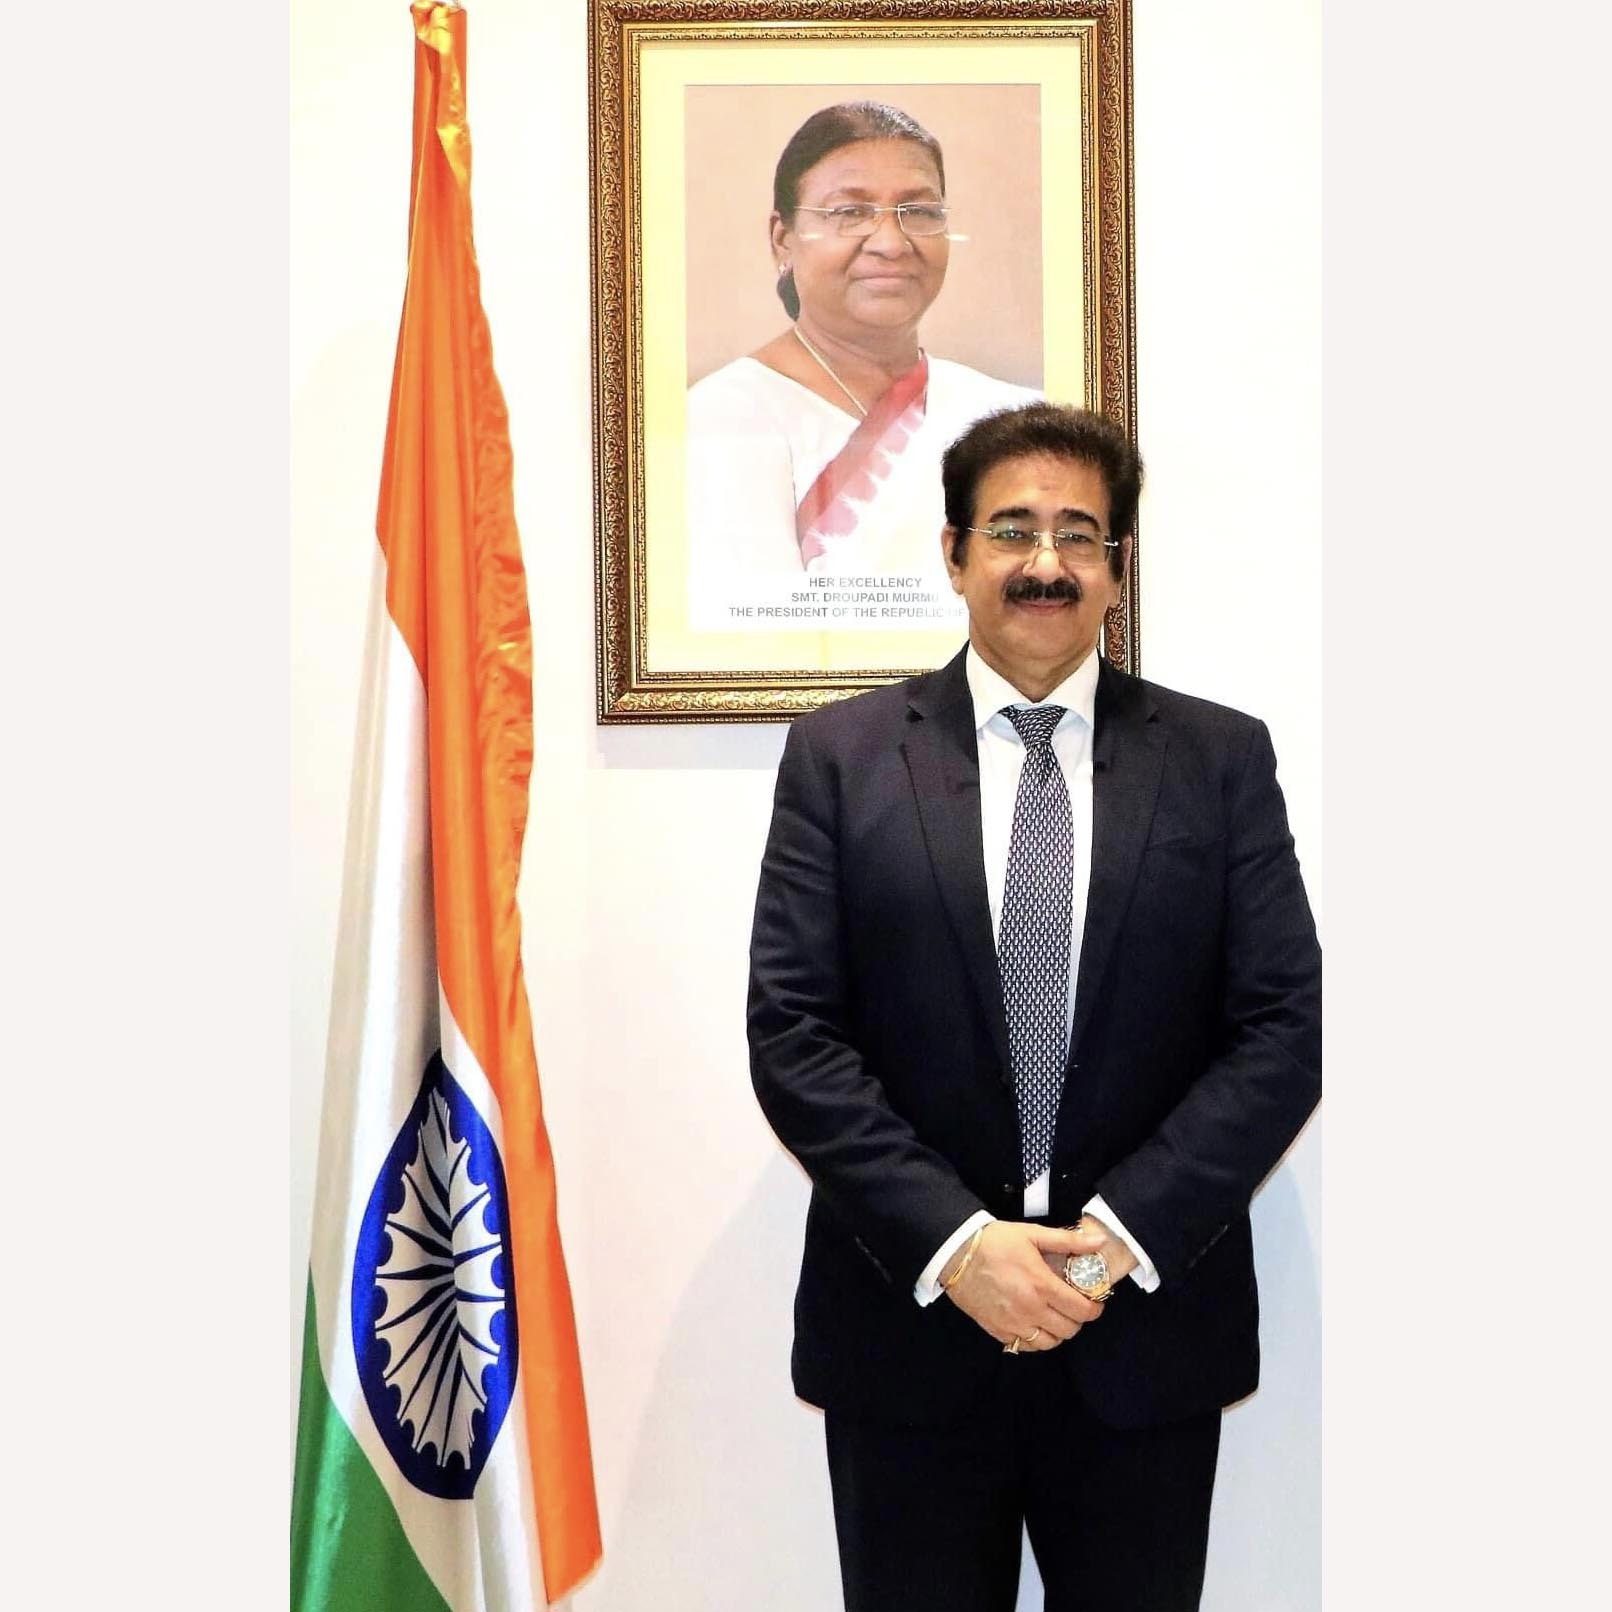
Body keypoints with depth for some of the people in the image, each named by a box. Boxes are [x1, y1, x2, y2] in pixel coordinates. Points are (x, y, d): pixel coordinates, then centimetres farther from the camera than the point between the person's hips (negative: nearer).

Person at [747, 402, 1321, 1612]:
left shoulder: (1221, 758, 2)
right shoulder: (840, 755, 0)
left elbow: (1287, 1026, -3)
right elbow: (792, 1033, -6)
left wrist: (1127, 1230, -13)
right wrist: (953, 1241, -15)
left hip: (1151, 1329, 1)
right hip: (910, 1324, 0)